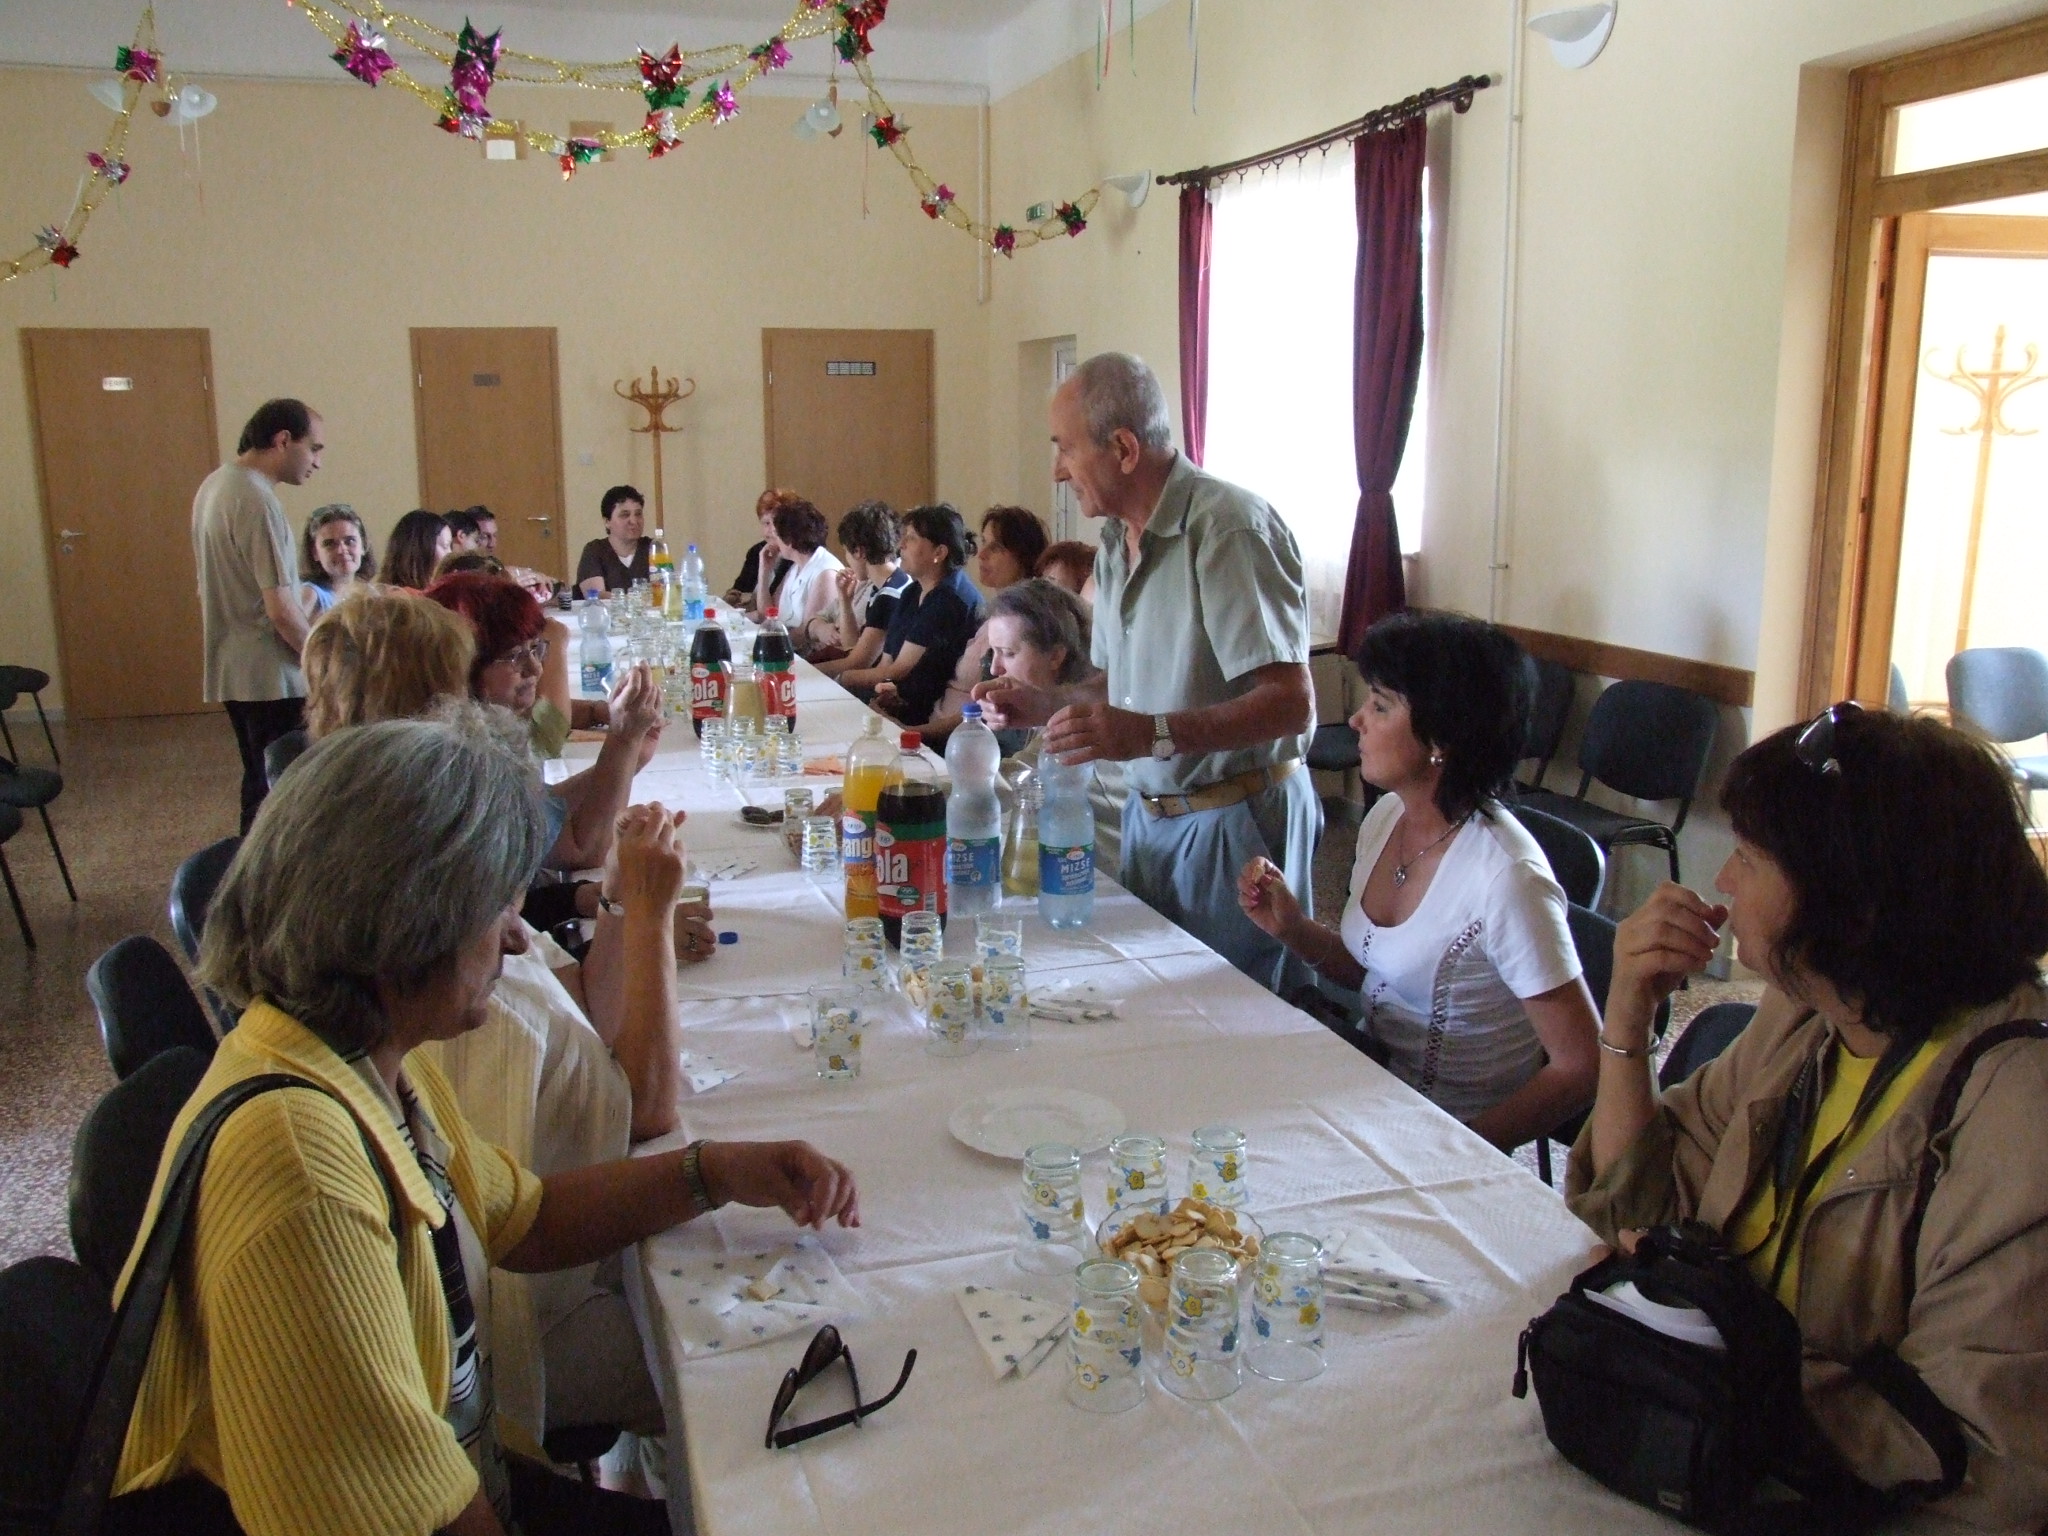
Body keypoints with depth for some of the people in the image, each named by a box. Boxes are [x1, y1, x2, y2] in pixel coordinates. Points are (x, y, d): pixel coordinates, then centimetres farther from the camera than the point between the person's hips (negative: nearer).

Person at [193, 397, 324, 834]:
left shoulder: (215, 484, 10)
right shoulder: (256, 500, -19)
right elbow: (280, 608, -22)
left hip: (232, 670, 10)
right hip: (271, 676, -10)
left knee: (260, 785, 19)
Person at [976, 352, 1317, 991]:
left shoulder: (1228, 526, -19)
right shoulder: (1116, 540, 10)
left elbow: (1290, 703, -26)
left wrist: (1151, 734, -37)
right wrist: (1041, 703, 3)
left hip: (1234, 823, -8)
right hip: (1150, 813, 8)